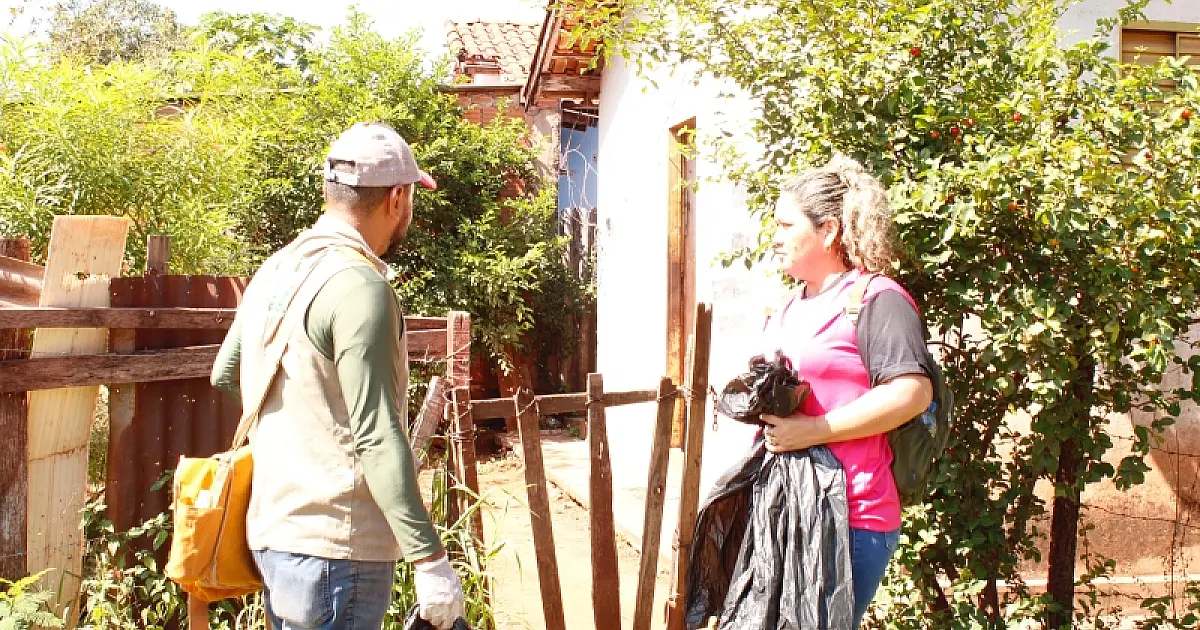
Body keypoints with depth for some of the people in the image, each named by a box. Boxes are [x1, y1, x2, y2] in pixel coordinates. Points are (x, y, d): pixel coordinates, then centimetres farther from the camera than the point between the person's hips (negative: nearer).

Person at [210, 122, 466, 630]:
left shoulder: (277, 269, 9)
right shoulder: (358, 284, -18)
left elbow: (224, 374, 22)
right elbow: (378, 438, -23)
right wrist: (431, 560, -21)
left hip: (274, 531, 9)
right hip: (335, 549, -9)